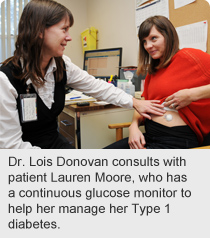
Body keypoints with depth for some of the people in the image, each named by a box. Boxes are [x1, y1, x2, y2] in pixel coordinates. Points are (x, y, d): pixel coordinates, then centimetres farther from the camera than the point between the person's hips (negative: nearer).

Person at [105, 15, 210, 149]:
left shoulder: (187, 56, -6)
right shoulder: (152, 71, 18)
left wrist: (191, 94, -22)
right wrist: (134, 125, 0)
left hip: (177, 140, -7)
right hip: (148, 136, 7)